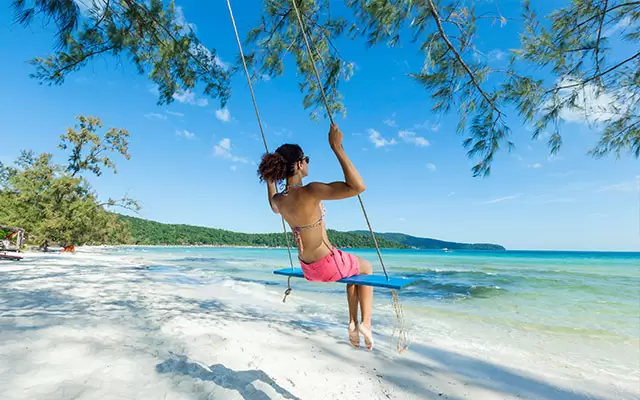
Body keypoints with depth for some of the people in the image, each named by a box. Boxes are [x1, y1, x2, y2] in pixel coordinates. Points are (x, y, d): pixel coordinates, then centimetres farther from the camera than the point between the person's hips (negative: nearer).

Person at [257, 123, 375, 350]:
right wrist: (337, 147, -33)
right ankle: (365, 323, 20)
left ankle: (353, 323, 30)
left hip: (308, 270, 7)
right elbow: (358, 187, -34)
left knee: (354, 269, 33)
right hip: (329, 265, -7)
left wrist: (269, 181, 26)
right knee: (366, 268, 26)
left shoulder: (279, 200, -5)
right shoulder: (310, 192, -29)